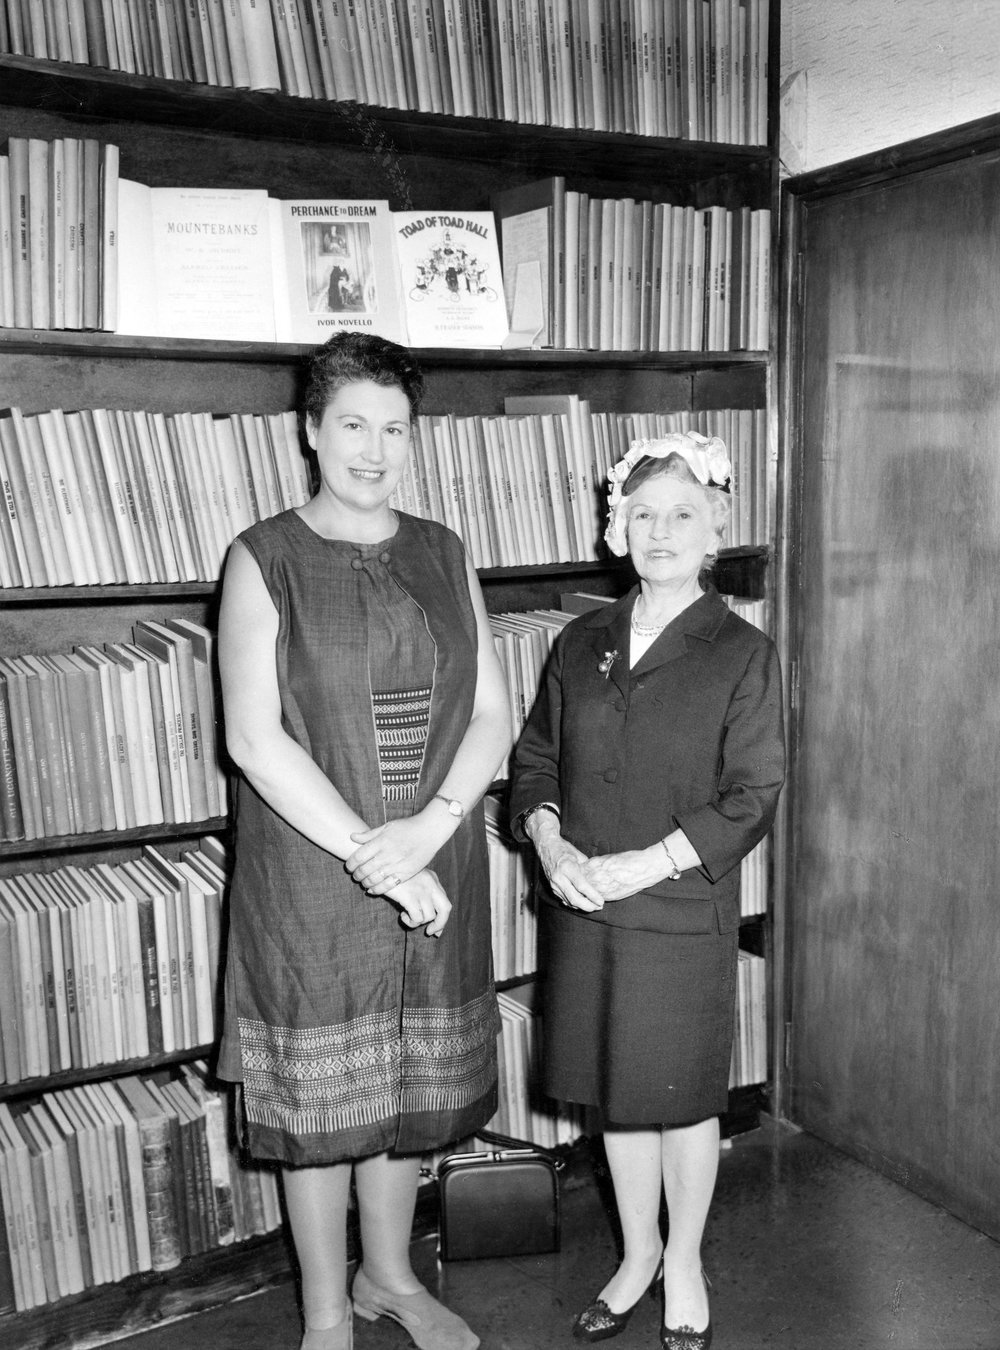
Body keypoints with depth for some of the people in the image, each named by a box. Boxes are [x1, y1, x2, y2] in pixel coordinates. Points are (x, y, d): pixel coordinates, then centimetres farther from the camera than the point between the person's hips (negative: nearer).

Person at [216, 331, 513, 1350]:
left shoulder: (443, 554, 6)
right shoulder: (263, 559, -6)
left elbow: (492, 714, 2)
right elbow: (255, 739, -14)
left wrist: (429, 827, -14)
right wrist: (368, 855, -18)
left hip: (435, 871, 4)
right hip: (310, 878, -4)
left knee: (414, 1084, 17)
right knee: (321, 1096, 9)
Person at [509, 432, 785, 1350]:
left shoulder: (743, 654, -8)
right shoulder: (580, 644, 5)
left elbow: (749, 798, -12)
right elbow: (536, 758, 8)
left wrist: (640, 866, -19)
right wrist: (551, 844, -10)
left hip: (683, 918, -4)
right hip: (583, 914, 4)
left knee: (682, 1096, 12)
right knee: (617, 1093, 18)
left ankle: (684, 1266, 36)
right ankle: (638, 1254, 40)